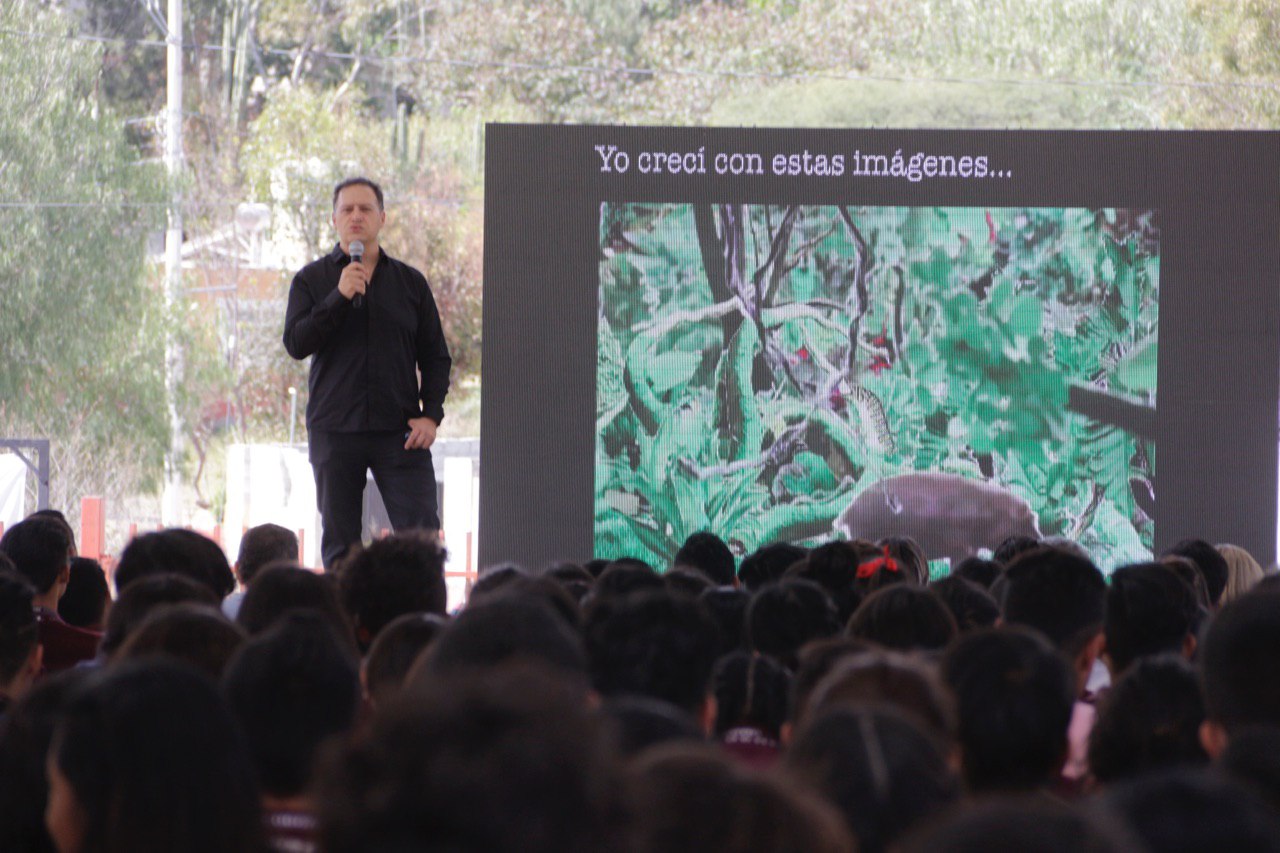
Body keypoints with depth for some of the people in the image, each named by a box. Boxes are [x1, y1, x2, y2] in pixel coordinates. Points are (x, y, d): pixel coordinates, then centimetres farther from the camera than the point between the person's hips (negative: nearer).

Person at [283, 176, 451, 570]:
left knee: (422, 534, -11)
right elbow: (296, 344, -7)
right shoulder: (311, 280, 7)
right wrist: (339, 297, -15)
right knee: (340, 545, 3)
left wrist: (431, 414, -2)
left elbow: (435, 356, 12)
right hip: (334, 430, 0)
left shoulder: (410, 282, 11)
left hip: (399, 432, 0)